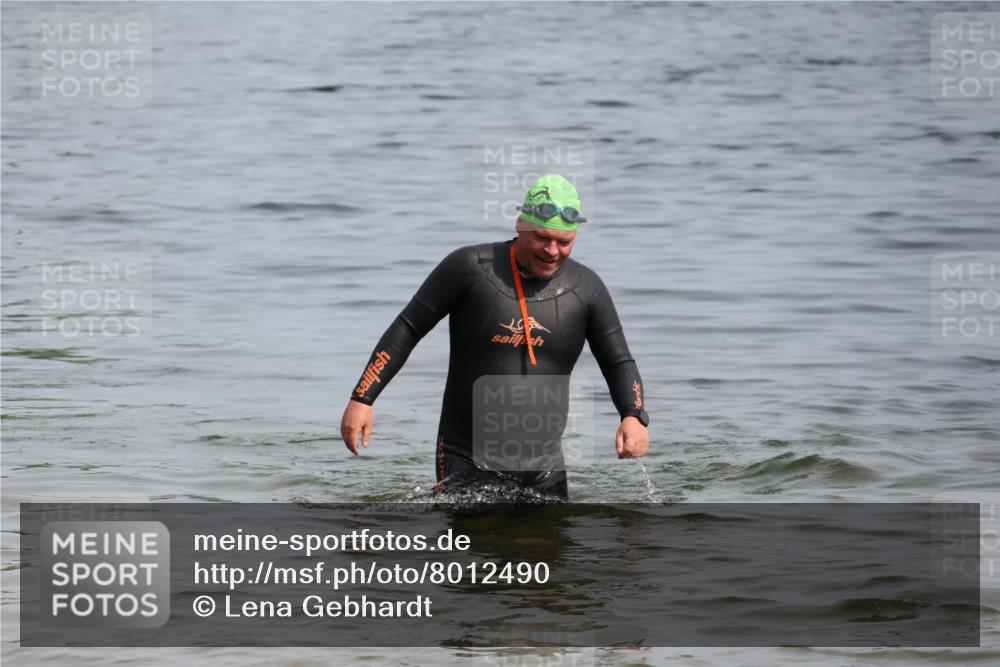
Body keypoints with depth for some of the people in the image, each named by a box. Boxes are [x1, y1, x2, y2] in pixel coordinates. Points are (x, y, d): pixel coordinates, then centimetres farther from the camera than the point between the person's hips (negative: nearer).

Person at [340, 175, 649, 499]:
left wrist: (634, 417, -15)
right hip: (465, 461, -3)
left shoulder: (585, 288, 0)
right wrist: (362, 398, -8)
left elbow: (618, 363, 6)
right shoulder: (469, 268, -8)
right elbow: (407, 329, -2)